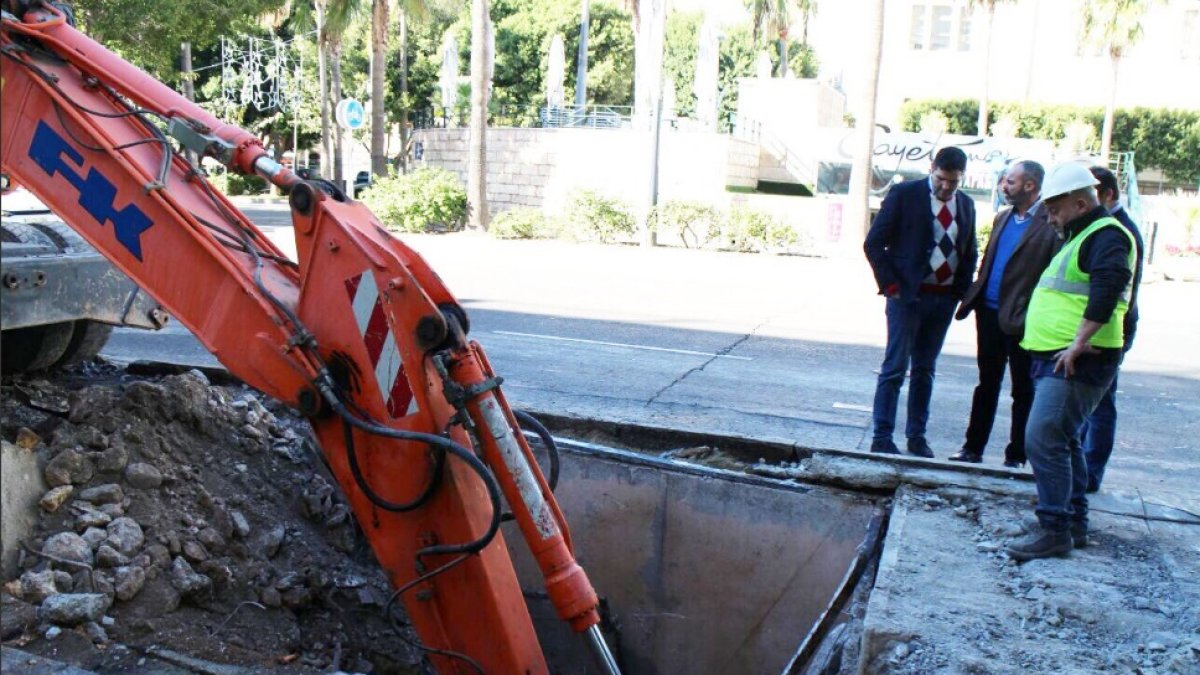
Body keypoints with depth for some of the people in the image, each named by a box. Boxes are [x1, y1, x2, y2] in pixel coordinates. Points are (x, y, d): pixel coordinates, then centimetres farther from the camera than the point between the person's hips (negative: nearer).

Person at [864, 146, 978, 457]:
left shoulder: (966, 204, 11)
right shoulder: (905, 193, -4)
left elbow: (970, 253, 20)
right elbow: (874, 242, -6)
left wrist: (961, 291, 7)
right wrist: (890, 285, -10)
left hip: (944, 299, 5)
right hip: (907, 295, -5)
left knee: (925, 371, 11)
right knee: (895, 368, -4)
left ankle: (917, 437, 19)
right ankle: (881, 439, 1)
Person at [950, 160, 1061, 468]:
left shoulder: (1051, 223, -11)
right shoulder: (1003, 218, 13)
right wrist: (972, 298, 9)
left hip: (1020, 320, -7)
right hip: (990, 313, 7)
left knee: (1023, 391, 7)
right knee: (986, 385, 15)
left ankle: (1016, 456, 17)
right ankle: (973, 448, 23)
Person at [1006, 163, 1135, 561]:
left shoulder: (1106, 236, -12)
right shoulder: (1080, 237, 21)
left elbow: (1107, 290, -28)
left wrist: (1079, 343, -29)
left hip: (1076, 363, -11)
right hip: (1054, 360, 11)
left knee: (1043, 439, -15)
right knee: (1063, 442, 16)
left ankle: (1054, 529, -9)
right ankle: (1074, 524, 26)